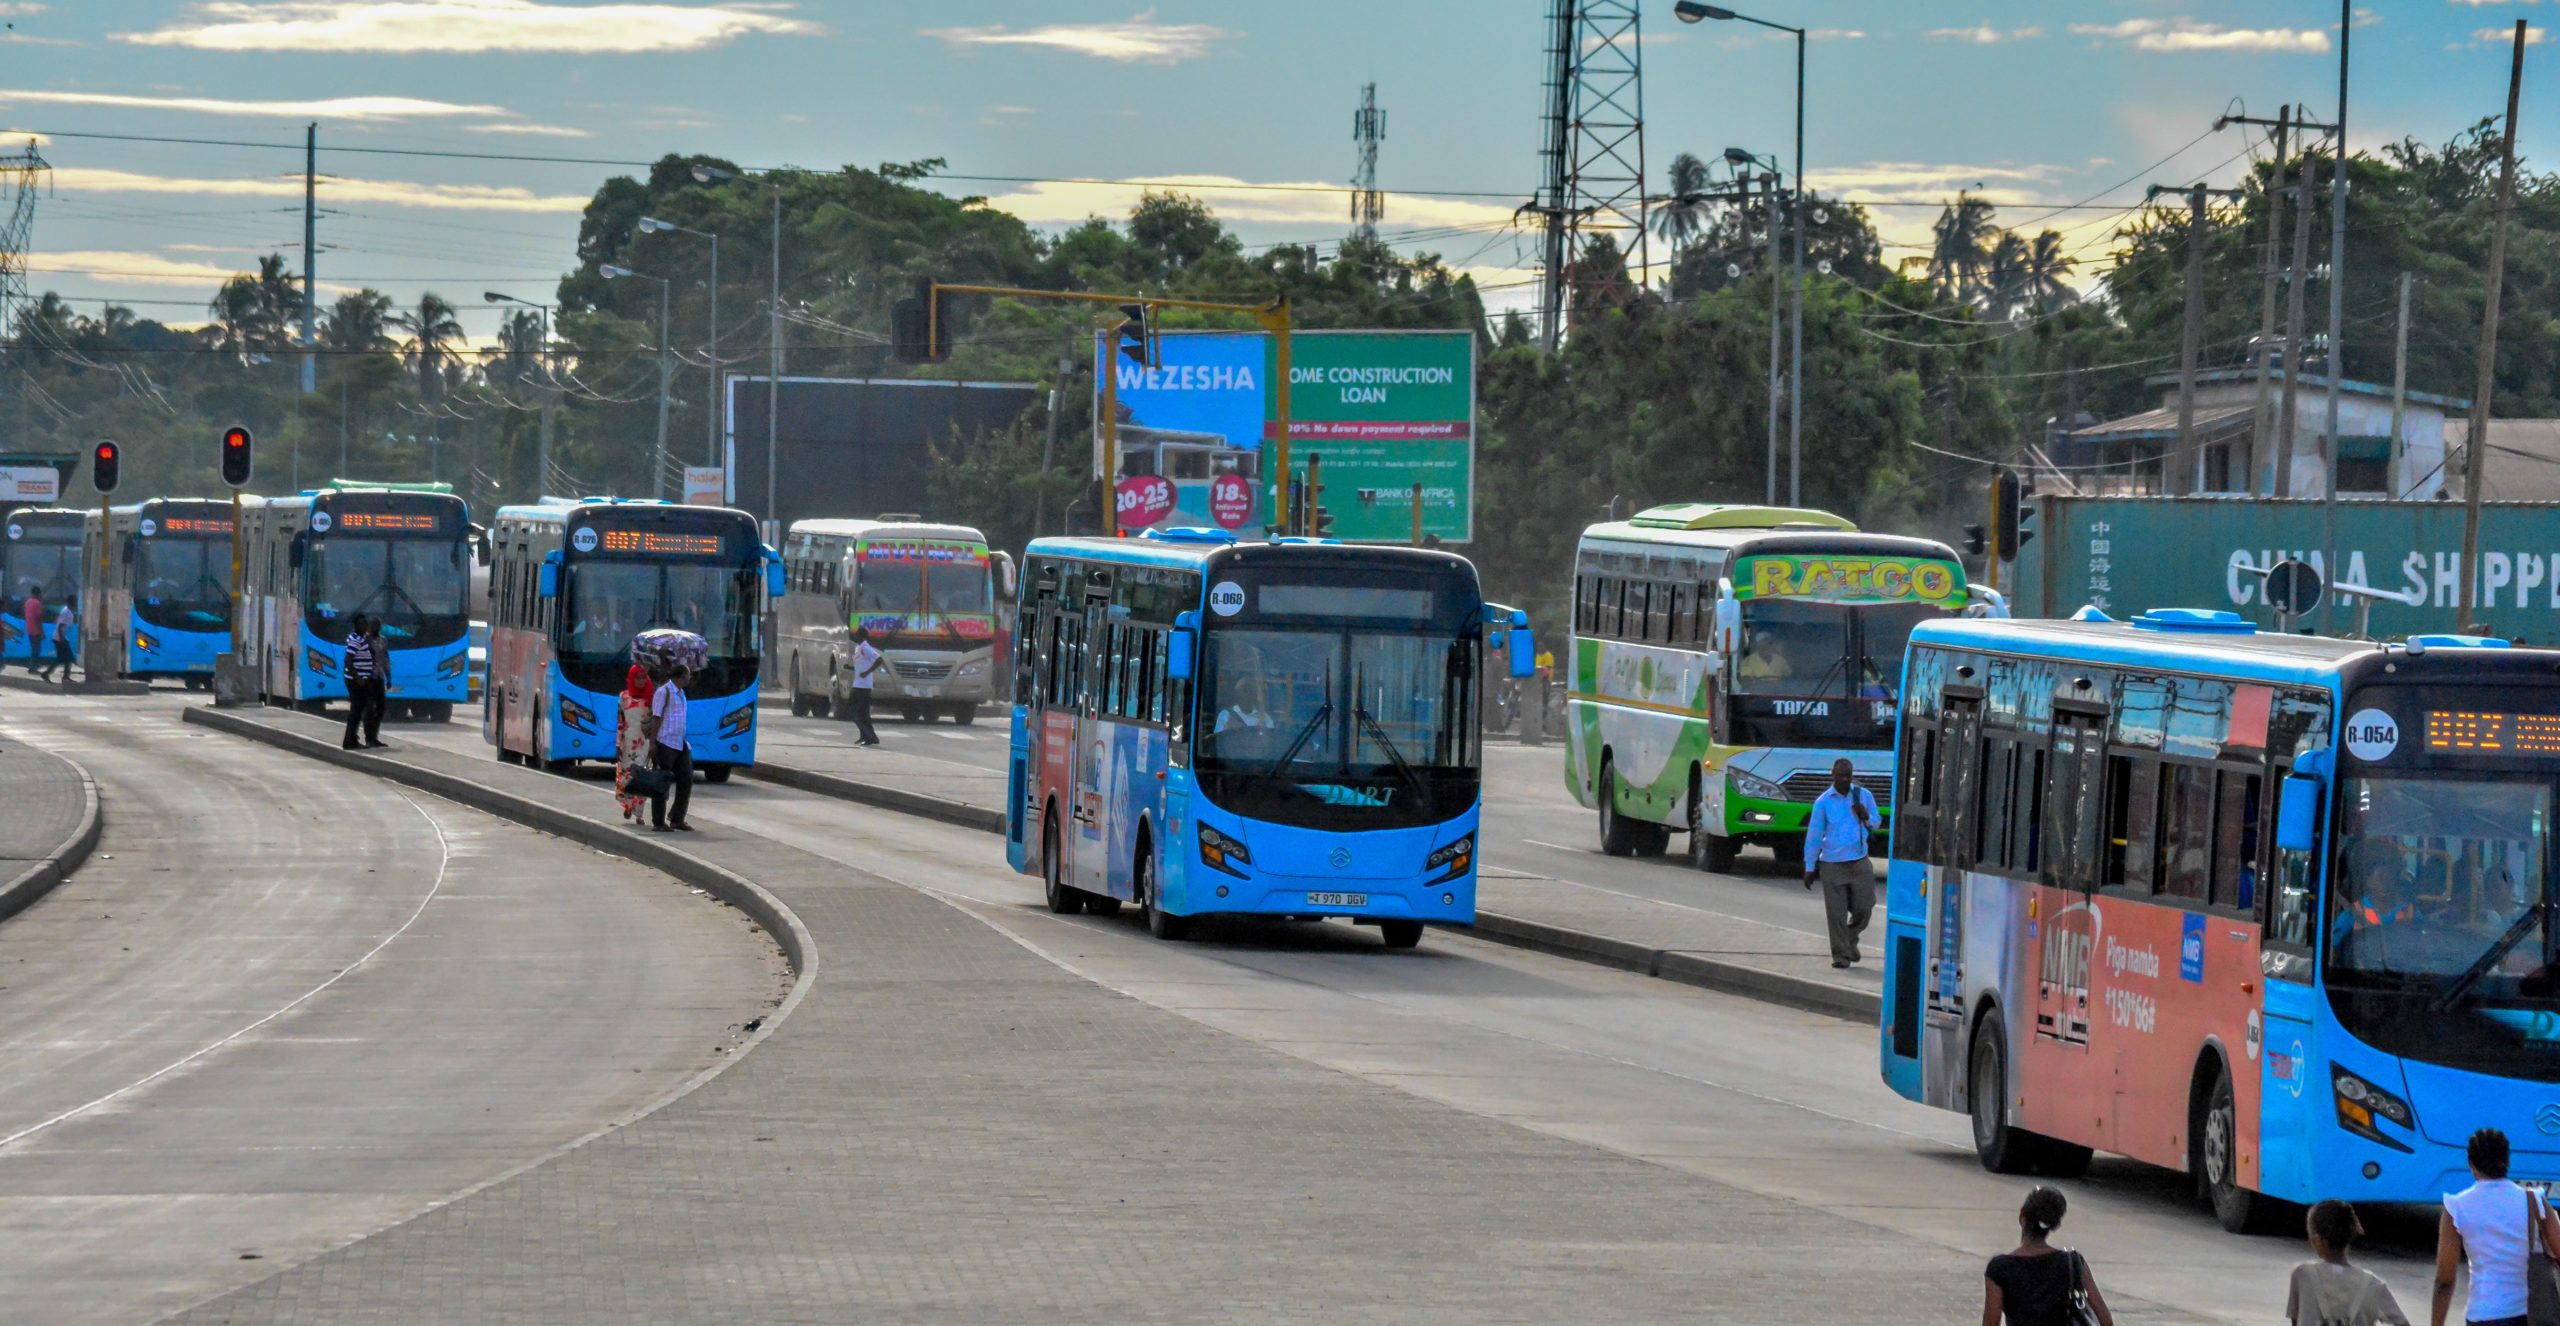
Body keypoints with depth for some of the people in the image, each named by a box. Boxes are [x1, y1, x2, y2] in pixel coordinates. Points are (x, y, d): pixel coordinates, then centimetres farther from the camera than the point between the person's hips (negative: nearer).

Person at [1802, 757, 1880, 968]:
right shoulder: (1823, 802, -1)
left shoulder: (1864, 796, 5)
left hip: (1859, 863, 2)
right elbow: (1813, 835, 1)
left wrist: (1866, 817, -11)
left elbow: (1876, 824, 14)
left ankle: (1851, 940, 32)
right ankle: (1841, 954, 8)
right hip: (1832, 864, -2)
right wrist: (1810, 867, 0)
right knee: (1836, 914, -2)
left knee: (1863, 909, 3)